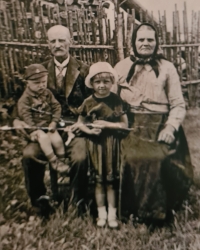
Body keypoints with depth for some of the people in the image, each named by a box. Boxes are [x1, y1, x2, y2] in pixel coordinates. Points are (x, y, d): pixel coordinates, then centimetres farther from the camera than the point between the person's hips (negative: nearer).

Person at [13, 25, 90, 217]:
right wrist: (17, 119, -8)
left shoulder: (83, 70, 5)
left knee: (80, 157, -28)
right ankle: (39, 199, 6)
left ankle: (77, 199, 4)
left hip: (75, 126, -2)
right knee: (29, 154, -23)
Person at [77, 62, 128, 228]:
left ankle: (112, 213, 26)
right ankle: (101, 213, 29)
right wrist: (89, 130, -15)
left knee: (111, 179, 10)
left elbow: (124, 124, -5)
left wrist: (106, 124, -17)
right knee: (99, 179, 12)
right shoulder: (89, 102, -4)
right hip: (95, 143, 1)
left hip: (112, 143, 0)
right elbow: (80, 122, 5)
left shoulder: (116, 100, -6)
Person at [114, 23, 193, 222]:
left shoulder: (167, 67, 12)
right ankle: (133, 208, -5)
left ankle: (159, 209, -3)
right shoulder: (122, 67, 15)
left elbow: (178, 105, 7)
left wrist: (171, 126, -10)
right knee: (132, 157, -27)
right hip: (132, 125, 1)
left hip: (160, 125, 0)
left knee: (159, 158, -27)